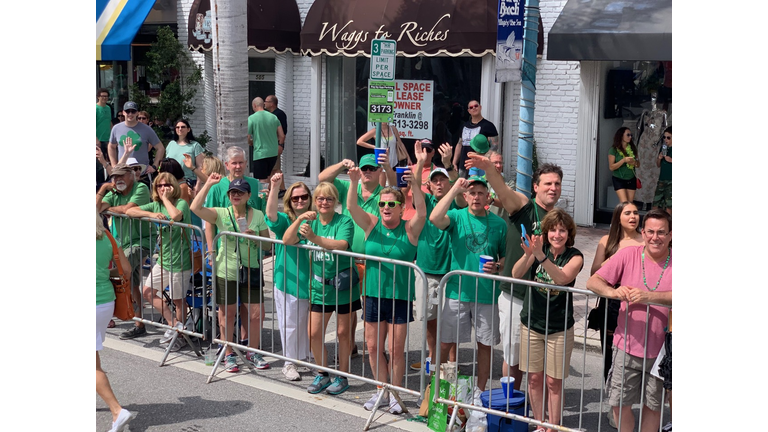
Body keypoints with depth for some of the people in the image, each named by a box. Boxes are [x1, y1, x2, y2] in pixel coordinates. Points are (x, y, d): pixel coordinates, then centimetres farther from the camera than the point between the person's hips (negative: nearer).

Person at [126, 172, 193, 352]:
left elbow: (176, 216, -36)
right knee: (148, 292, 8)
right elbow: (129, 211, 1)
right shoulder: (155, 205, 6)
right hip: (163, 259, 7)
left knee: (178, 299, 4)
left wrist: (166, 198, -20)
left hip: (180, 261, -7)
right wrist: (150, 214, -15)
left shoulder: (181, 203, -13)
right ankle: (174, 323, 13)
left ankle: (180, 335, 19)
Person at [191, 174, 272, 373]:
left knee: (256, 313, 3)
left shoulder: (258, 215, 3)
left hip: (251, 271, 2)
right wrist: (208, 184, -18)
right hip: (226, 272, -2)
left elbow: (268, 245, 6)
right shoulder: (221, 214, -3)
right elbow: (195, 207, -19)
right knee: (227, 314, 7)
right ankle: (229, 354, 23)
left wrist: (254, 236, -14)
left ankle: (253, 352, 22)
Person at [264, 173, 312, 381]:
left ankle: (308, 356, 30)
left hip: (310, 280, 3)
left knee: (310, 323, 13)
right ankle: (289, 363, 18)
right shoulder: (284, 220, -4)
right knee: (290, 324, 6)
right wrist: (275, 187, -39)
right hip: (288, 281, -3)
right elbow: (271, 213, -27)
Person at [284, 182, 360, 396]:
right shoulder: (310, 221, 4)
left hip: (343, 285, -4)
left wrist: (314, 237, -40)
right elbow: (287, 240, -8)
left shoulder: (344, 221, -11)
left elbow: (341, 245, -29)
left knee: (343, 332, 6)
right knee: (314, 333, 4)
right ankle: (323, 374, 22)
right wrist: (299, 220, -23)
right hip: (319, 286, 4)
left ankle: (342, 377, 20)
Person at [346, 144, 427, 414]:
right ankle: (382, 391, 26)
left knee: (396, 349, 2)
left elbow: (422, 212, -23)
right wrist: (353, 182, -29)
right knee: (374, 346, 9)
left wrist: (416, 182, -35)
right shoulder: (372, 225, 2)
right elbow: (352, 208, -11)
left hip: (400, 296, -3)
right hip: (374, 294, 3)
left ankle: (395, 394, 19)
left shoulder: (409, 229, -4)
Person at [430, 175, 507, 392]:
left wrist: (497, 266, -11)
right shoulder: (457, 217, -1)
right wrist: (454, 190, -24)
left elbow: (507, 256, 10)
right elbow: (435, 219, -24)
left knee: (485, 344, 9)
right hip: (457, 291, -1)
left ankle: (480, 392, 24)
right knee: (446, 342, 4)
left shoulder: (499, 223, 2)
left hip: (487, 294, 1)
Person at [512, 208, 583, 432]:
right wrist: (528, 254, -38)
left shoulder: (575, 256, -10)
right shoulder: (538, 248, -5)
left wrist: (541, 256, -43)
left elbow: (562, 278, -30)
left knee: (554, 381, 4)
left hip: (559, 329, -2)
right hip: (532, 324, 2)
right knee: (534, 378, 10)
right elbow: (516, 274, -19)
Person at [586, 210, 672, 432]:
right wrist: (613, 292, -26)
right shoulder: (628, 255, -4)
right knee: (619, 404, 9)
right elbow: (592, 281, -6)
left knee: (653, 405, 14)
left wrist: (649, 296, -35)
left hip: (660, 349, -1)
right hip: (627, 346, 1)